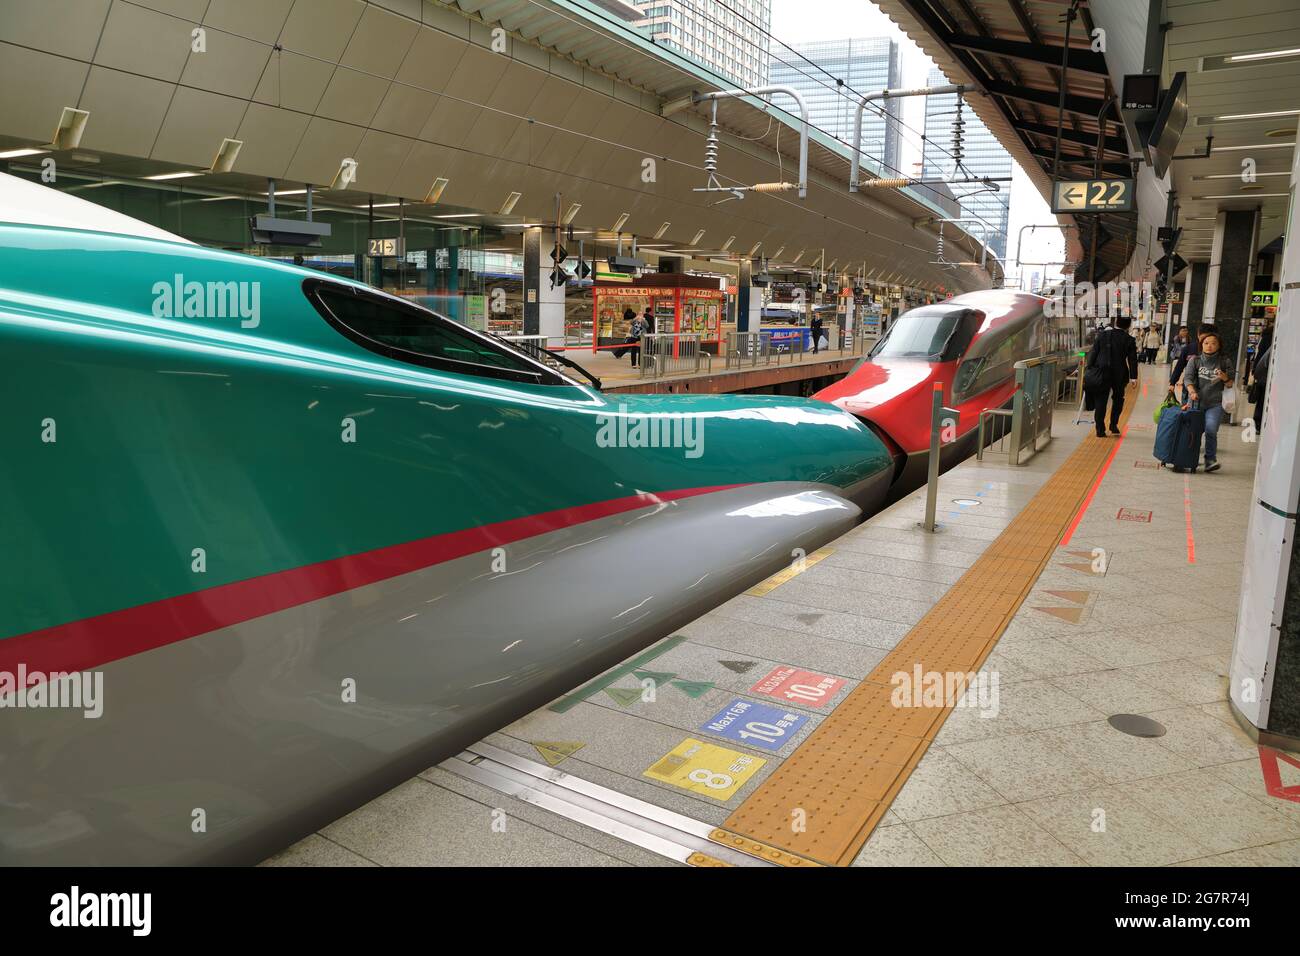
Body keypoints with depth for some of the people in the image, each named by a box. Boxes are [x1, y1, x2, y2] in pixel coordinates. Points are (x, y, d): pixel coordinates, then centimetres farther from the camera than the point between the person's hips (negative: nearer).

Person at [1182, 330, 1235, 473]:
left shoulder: (1225, 361, 6)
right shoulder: (1195, 360, 7)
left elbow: (1231, 384, 11)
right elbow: (1188, 377, -1)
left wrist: (1225, 378, -12)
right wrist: (1192, 392, -18)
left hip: (1215, 404, -2)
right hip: (1197, 401, 2)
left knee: (1211, 429, -17)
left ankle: (1210, 459, -6)